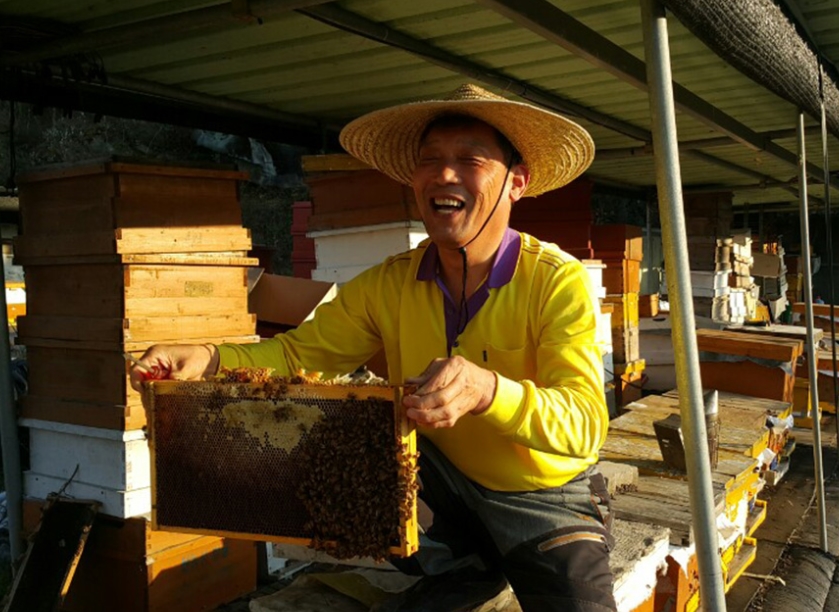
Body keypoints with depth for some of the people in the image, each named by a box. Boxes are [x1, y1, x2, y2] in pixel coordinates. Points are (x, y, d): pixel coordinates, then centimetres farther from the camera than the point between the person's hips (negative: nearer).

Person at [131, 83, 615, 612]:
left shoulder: (559, 282, -20)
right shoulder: (389, 285, -8)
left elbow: (585, 424, -30)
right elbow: (300, 354, -2)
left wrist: (485, 390, -50)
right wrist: (209, 360, -22)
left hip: (549, 504, -4)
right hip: (446, 488, 4)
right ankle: (465, 567, 5)